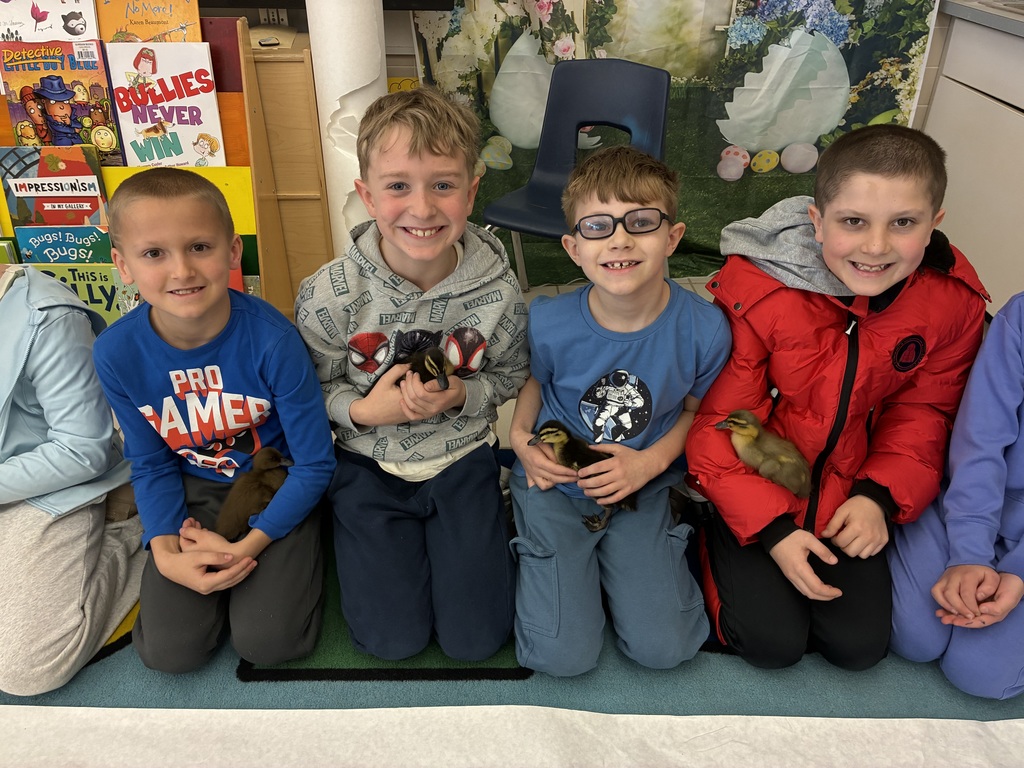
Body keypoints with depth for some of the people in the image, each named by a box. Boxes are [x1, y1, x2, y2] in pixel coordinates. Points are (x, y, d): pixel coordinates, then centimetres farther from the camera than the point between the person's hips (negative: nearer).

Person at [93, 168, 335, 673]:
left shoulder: (272, 340, -26)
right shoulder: (117, 354, -15)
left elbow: (315, 465, -16)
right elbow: (151, 465, 0)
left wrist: (247, 546, -20)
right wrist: (166, 552, -15)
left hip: (277, 486, -2)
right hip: (194, 495, 3)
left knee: (265, 641, -14)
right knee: (170, 650, -7)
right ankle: (198, 557, 20)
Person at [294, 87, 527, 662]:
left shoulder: (497, 293, -16)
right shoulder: (328, 297, -18)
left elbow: (511, 377, 1)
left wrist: (462, 395, -20)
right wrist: (364, 410, -23)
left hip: (462, 458, 1)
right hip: (369, 463, 0)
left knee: (477, 638, 2)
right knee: (394, 640, 1)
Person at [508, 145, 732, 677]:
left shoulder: (703, 330, -19)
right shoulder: (549, 323, -19)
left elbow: (696, 408, 1)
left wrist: (651, 461, -15)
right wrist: (521, 437, -12)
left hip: (640, 490, 1)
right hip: (554, 481, -1)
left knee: (664, 649, -4)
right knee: (563, 657, -6)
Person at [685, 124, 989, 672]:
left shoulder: (955, 300, -13)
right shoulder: (755, 290, -25)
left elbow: (924, 411, 2)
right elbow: (717, 422, -18)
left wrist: (879, 495, -13)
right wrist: (771, 527, -21)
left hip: (846, 493, 4)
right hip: (752, 488, -3)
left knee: (859, 645, 1)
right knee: (773, 641, -8)